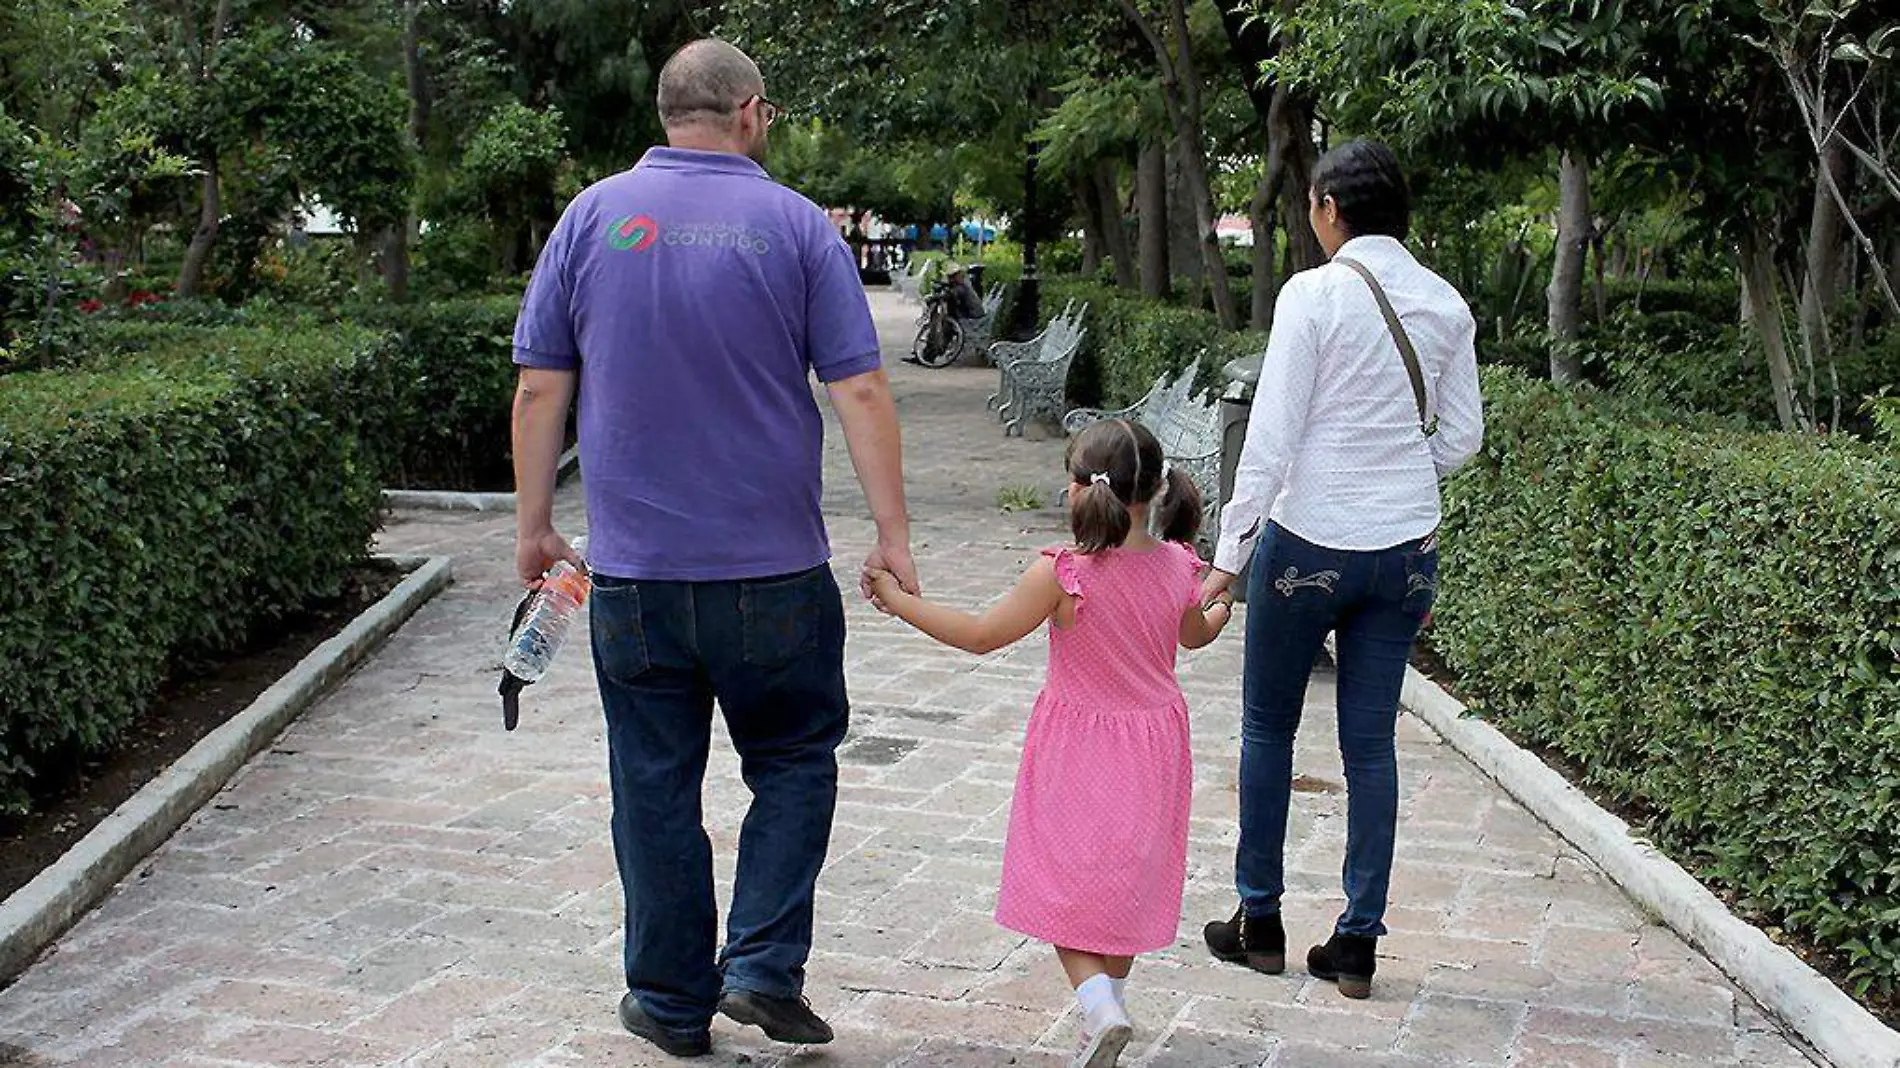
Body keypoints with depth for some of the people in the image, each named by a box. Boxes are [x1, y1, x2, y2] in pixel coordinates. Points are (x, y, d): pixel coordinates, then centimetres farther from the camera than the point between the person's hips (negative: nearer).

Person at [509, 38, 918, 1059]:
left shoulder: (592, 218, 2)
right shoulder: (796, 226, -3)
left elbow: (540, 387, 2)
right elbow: (860, 390, -7)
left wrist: (533, 524, 11)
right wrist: (893, 535, -2)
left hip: (633, 568, 2)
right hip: (774, 567, -1)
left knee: (655, 784, 10)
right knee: (793, 761, 16)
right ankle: (763, 966, 6)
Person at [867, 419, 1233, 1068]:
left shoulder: (1062, 574, -24)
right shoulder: (1178, 567, -8)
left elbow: (981, 635, -16)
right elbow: (1195, 636, 13)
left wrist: (900, 602, -5)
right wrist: (1226, 605, 36)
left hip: (1078, 752, -4)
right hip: (1154, 744, 5)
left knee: (1063, 879, 7)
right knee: (1126, 877, 20)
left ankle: (1097, 1001, -11)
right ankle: (1113, 993, 30)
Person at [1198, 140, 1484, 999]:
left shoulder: (1314, 294, -13)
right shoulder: (1445, 303, 3)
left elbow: (1271, 438, -15)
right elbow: (1462, 435, 8)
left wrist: (1228, 555, -10)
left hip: (1309, 541, -4)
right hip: (1406, 547, 5)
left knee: (1268, 729, 13)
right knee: (1371, 742, 10)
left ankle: (1260, 921, 23)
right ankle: (1357, 943, 15)